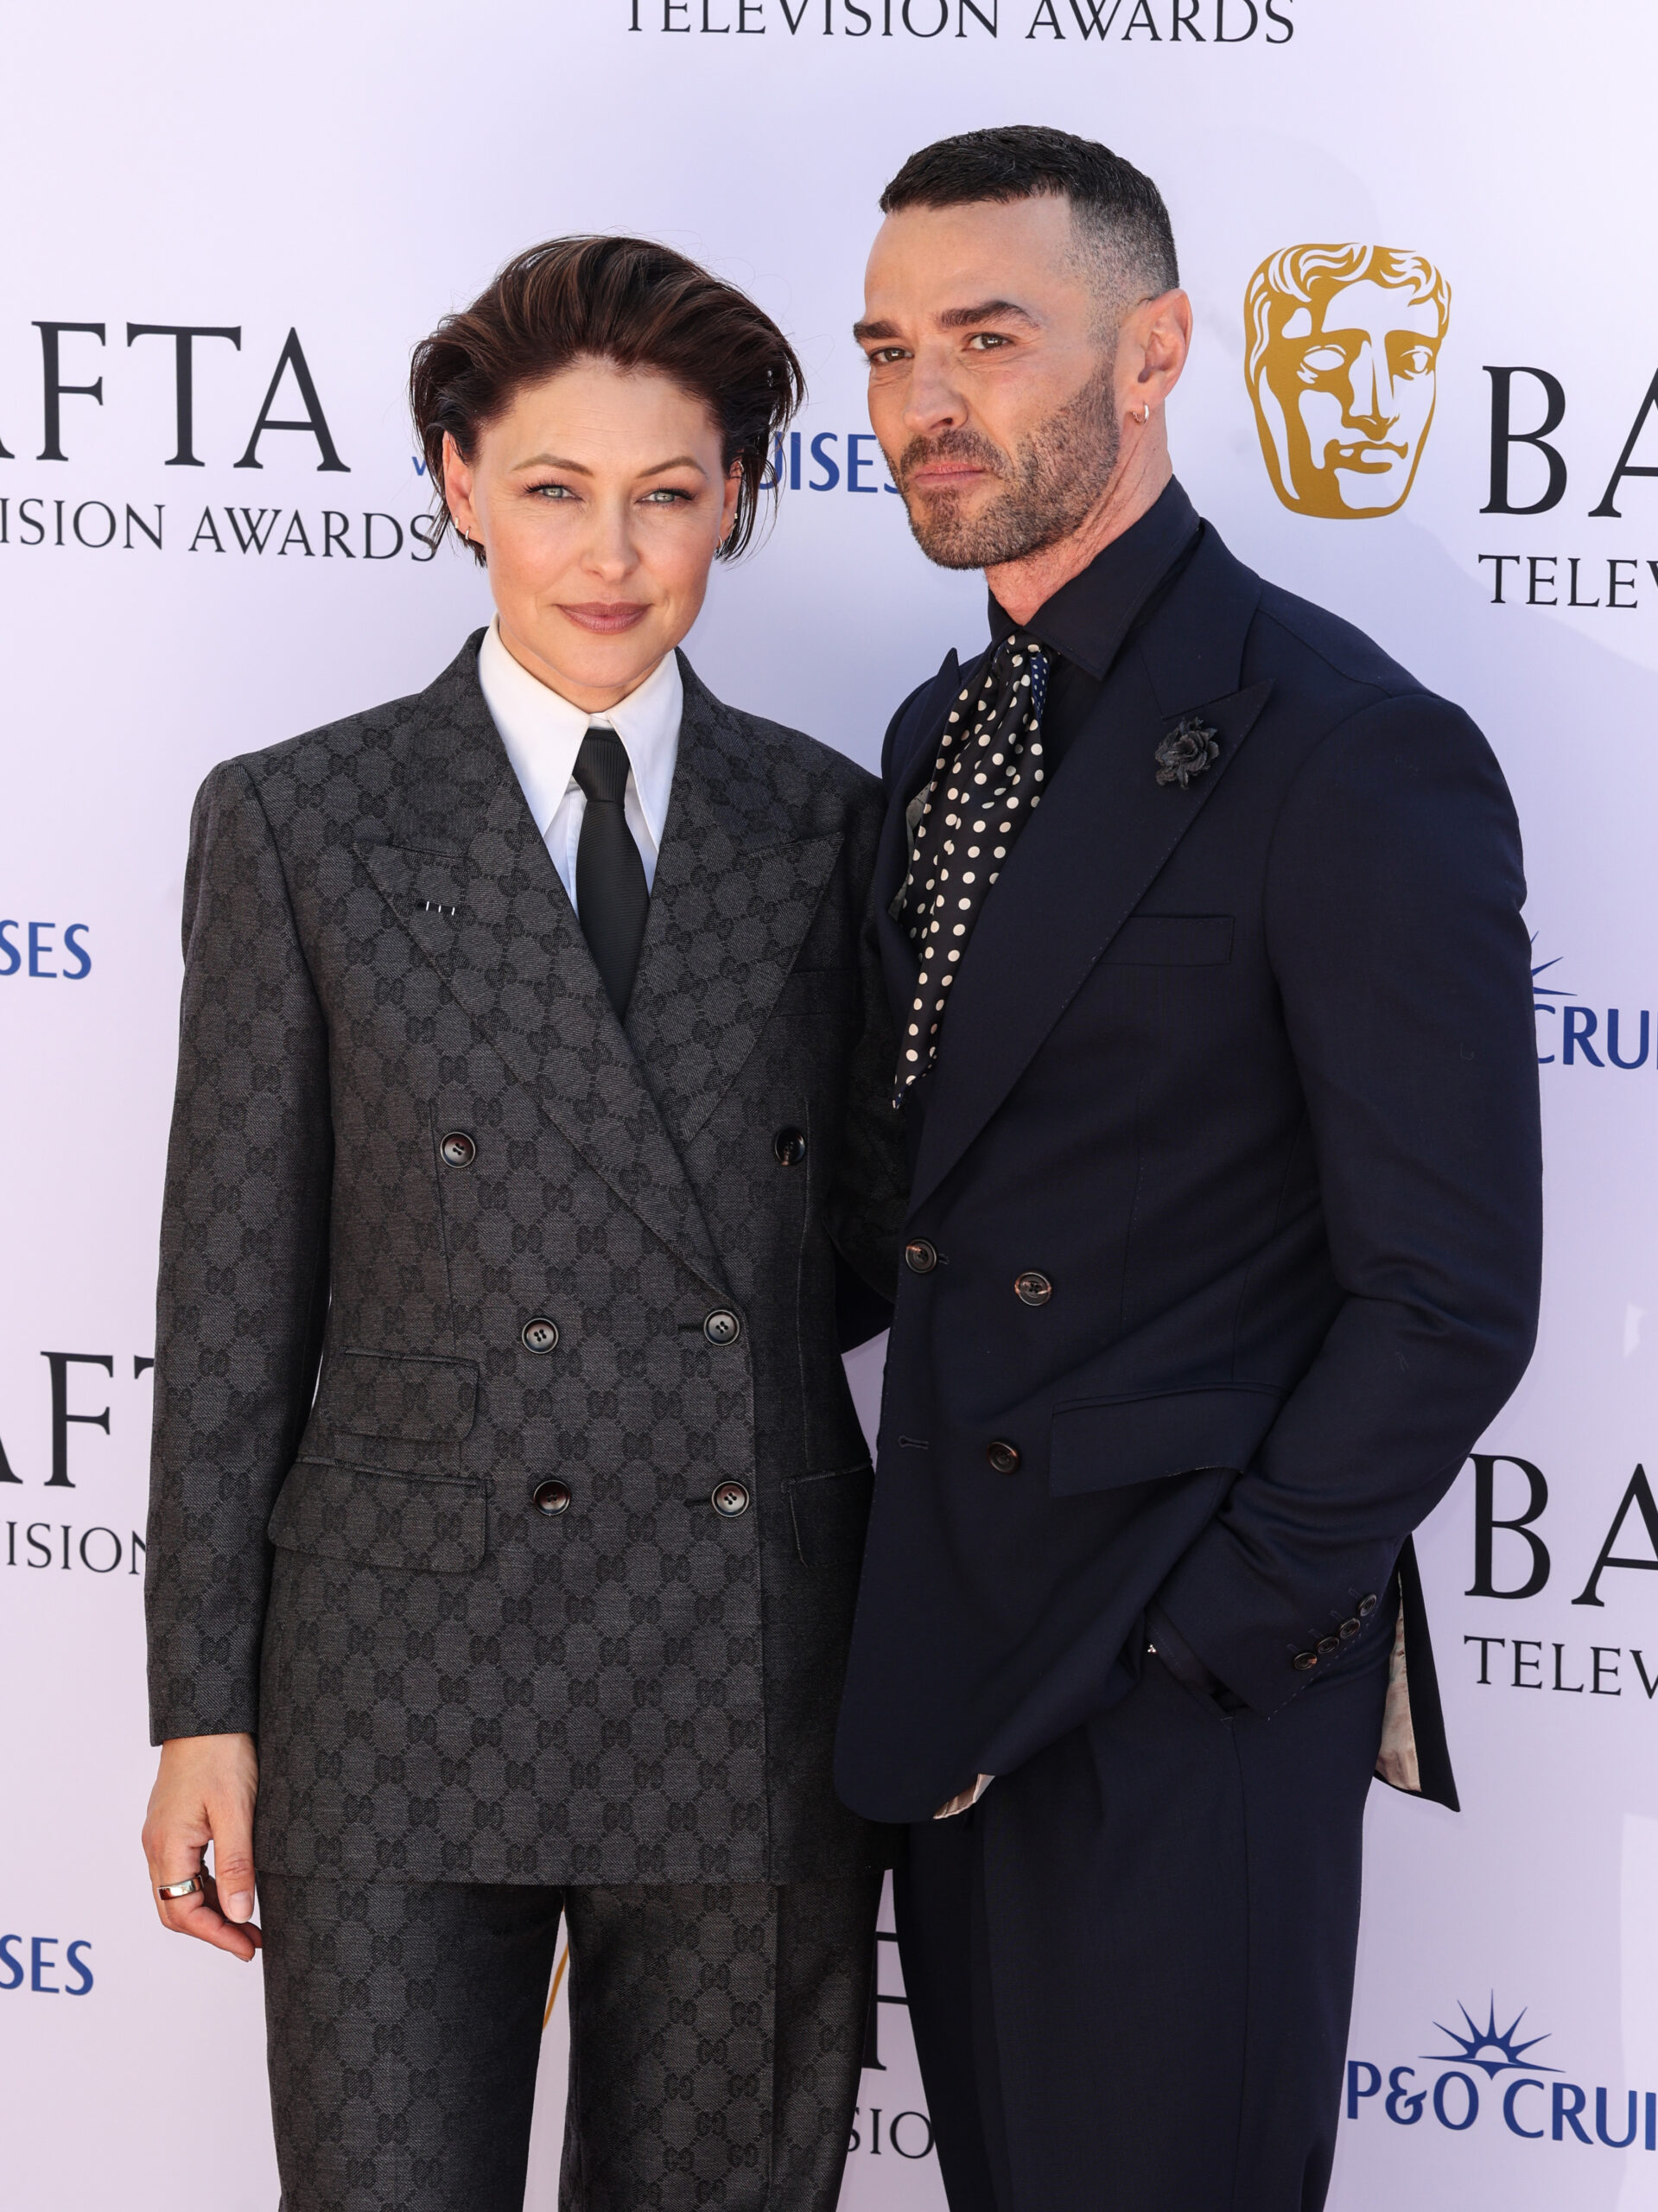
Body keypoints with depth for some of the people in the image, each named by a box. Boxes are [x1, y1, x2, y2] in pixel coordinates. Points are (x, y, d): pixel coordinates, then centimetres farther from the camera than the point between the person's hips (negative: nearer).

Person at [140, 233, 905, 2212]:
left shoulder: (827, 826, 7)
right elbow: (233, 1287, 1)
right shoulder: (297, 824, 1)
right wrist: (204, 1711, -1)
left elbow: (868, 1228, 13)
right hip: (406, 1679, -2)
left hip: (757, 1682, 2)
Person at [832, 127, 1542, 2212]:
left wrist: (1178, 1644, -14)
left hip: (1189, 1716, -8)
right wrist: (917, 1615, 7)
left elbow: (1450, 1300, -16)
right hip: (957, 1664, 8)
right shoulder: (942, 732, 11)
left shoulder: (1353, 755, -15)